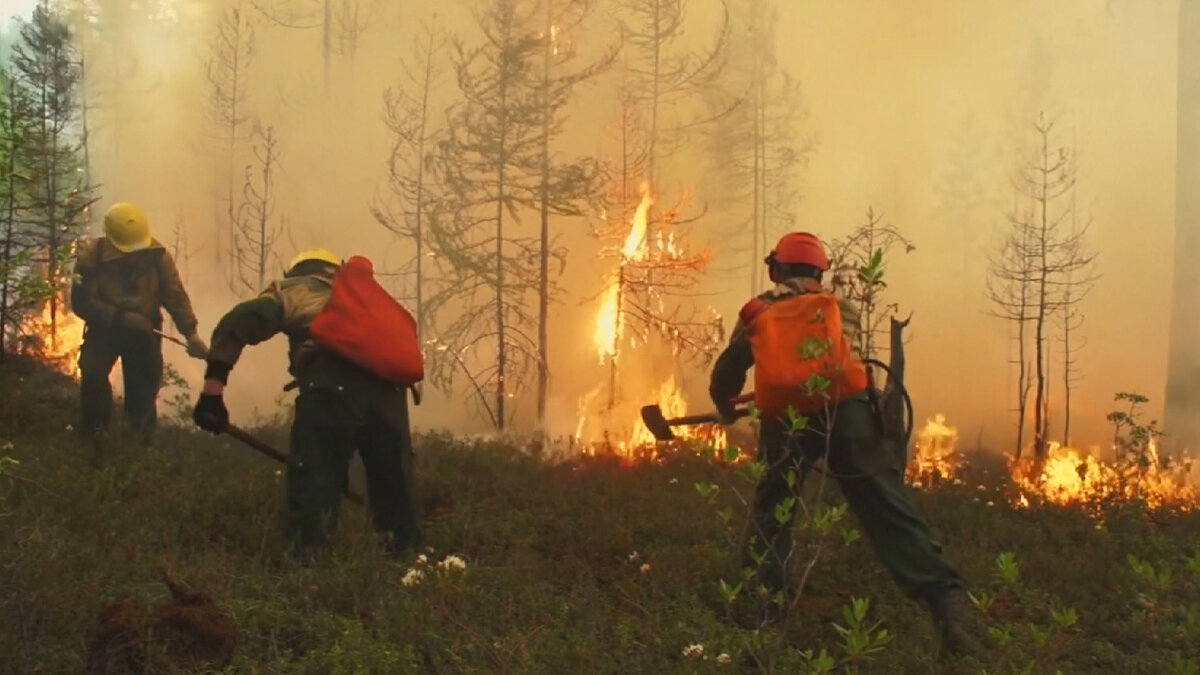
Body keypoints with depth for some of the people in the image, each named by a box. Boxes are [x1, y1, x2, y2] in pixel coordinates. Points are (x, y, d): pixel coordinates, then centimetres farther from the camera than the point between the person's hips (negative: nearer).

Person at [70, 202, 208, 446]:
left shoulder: (158, 255, -17)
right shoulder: (90, 256, -22)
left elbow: (175, 295, -16)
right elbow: (82, 301, -23)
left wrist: (190, 333, -28)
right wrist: (121, 317, -34)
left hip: (144, 331, 2)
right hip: (104, 329, -2)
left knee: (144, 388, 0)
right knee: (92, 372, -24)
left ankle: (141, 442, 23)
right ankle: (94, 432, -2)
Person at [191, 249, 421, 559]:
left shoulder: (293, 290, 26)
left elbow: (238, 323, 8)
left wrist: (212, 389, 4)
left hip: (332, 384, -4)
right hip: (387, 383, 4)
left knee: (314, 481, 3)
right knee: (394, 481, 19)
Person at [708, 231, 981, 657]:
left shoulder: (758, 312, 22)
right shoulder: (841, 308, 24)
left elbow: (727, 372, 29)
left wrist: (725, 409, 49)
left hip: (785, 419, 0)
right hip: (844, 410, 0)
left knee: (769, 515, 19)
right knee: (889, 510, -3)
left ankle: (760, 609, 17)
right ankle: (946, 604, -14)